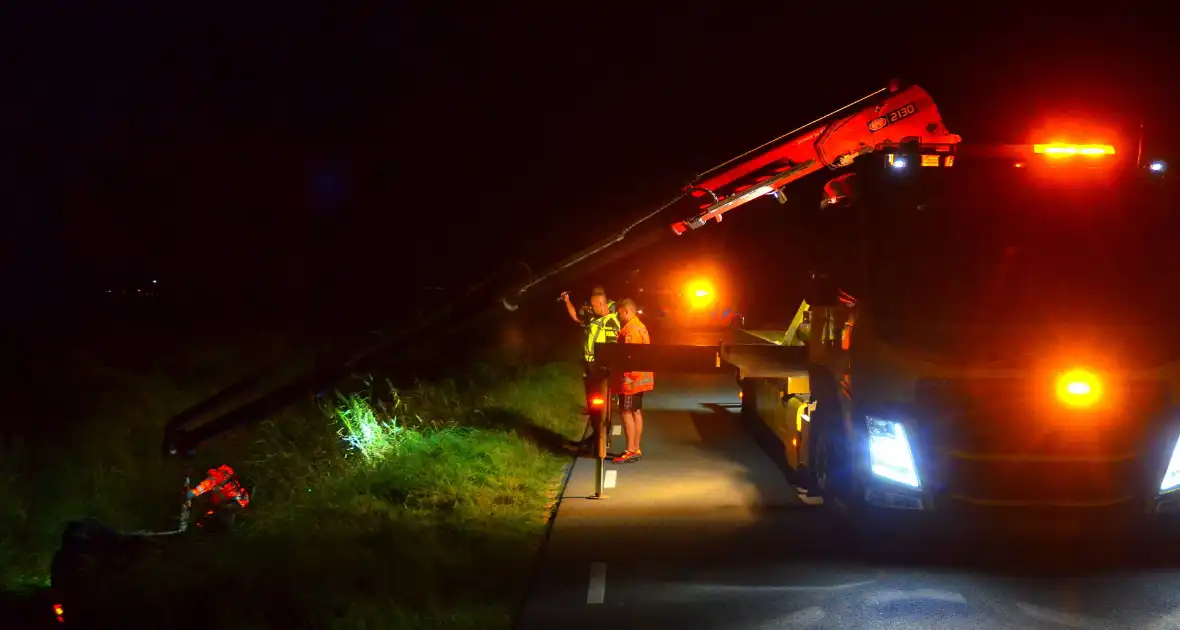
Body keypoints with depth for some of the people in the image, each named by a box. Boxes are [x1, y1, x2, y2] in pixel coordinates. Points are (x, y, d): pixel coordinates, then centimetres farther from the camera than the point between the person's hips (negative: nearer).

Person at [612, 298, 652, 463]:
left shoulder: (631, 329, -17)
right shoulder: (640, 327, 16)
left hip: (631, 378, -11)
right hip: (641, 376, 11)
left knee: (626, 412, -8)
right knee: (636, 412, 13)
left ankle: (630, 451, -8)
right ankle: (636, 449, 17)